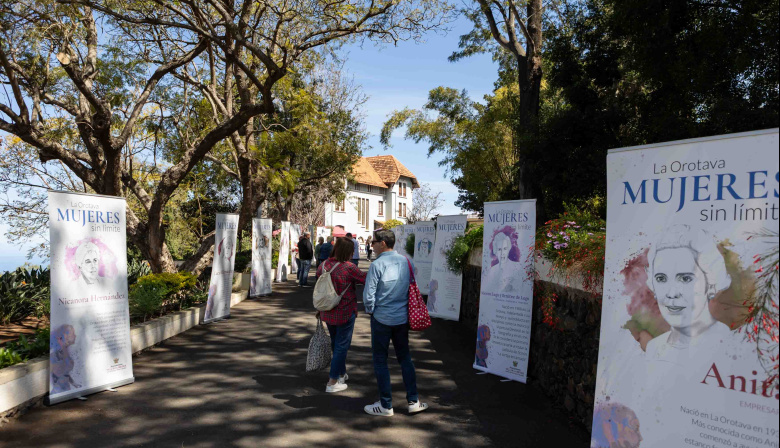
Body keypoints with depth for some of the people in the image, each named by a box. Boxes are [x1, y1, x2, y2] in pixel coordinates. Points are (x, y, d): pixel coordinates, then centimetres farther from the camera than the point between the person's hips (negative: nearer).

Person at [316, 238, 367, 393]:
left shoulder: (322, 266, -1)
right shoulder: (348, 268, -20)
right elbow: (366, 279, -12)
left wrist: (319, 309, 18)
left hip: (327, 313, 7)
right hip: (345, 313, -6)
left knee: (336, 344, 22)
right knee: (342, 346, 5)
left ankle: (341, 374, 38)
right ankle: (332, 382, 8)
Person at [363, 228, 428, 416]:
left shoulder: (377, 265, -16)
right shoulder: (406, 262, 1)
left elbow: (368, 295, -16)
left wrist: (370, 310, 3)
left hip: (382, 319, -5)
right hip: (402, 318, 5)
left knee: (380, 361, 7)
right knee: (405, 358, 16)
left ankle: (386, 405, 14)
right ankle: (413, 401, 19)